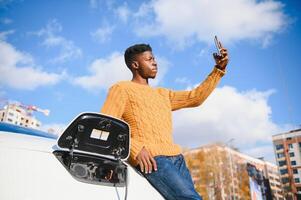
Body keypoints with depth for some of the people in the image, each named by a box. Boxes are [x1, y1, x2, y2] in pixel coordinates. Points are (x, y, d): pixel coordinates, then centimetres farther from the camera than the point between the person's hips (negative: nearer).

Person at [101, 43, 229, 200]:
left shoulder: (162, 94, 29)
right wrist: (135, 148, -17)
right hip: (150, 159, -7)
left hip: (176, 158, 7)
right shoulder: (122, 88, 7)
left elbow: (195, 97, 27)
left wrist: (219, 69, 23)